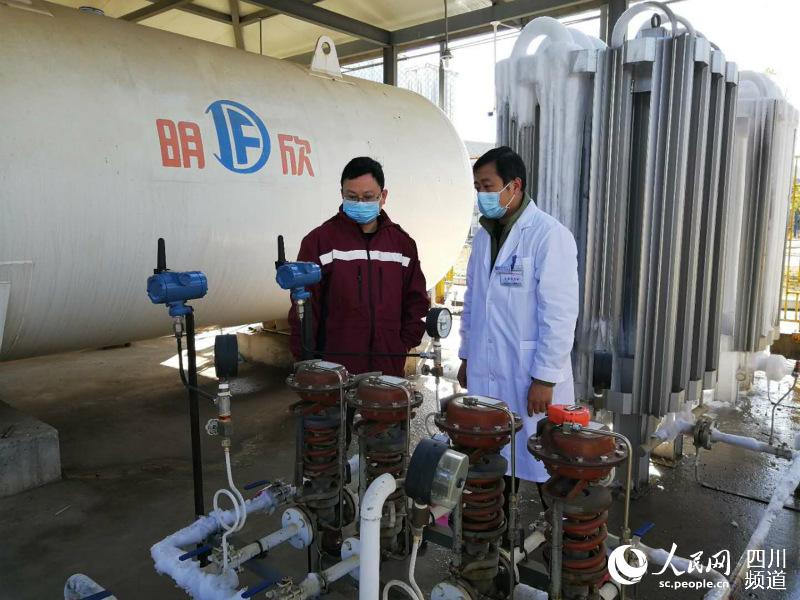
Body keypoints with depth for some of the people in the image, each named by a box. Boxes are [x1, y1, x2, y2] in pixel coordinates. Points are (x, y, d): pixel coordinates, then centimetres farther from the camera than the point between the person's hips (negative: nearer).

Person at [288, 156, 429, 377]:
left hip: (389, 367, 3)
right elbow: (305, 308, -4)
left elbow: (416, 300, 16)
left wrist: (406, 344, 5)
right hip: (335, 367, -3)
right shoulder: (320, 240, -2)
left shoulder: (402, 243, 9)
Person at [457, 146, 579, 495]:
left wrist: (544, 378, -16)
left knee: (541, 465, 5)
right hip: (485, 374, 7)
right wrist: (466, 356, 17)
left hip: (531, 377, -6)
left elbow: (559, 314, -15)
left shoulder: (550, 236, -11)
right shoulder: (483, 236, 11)